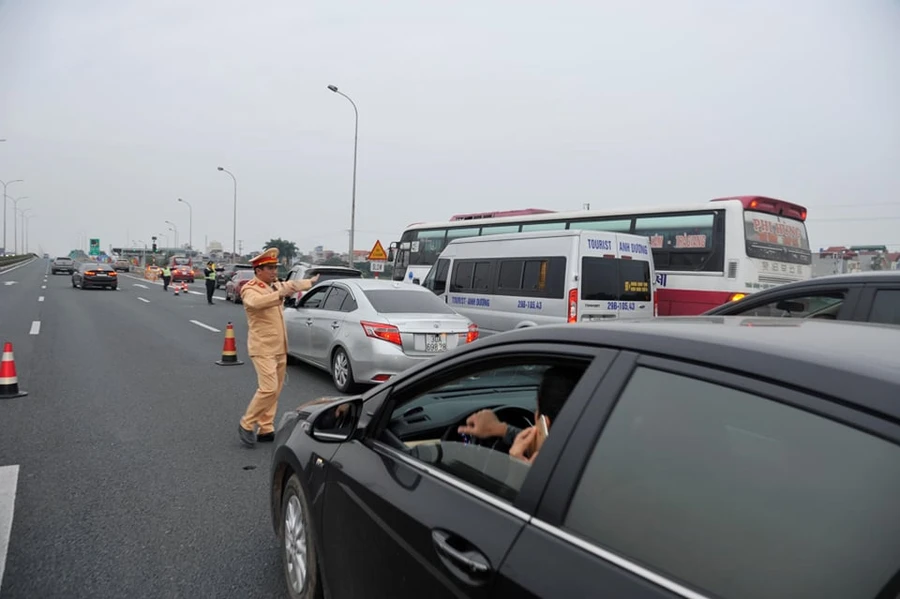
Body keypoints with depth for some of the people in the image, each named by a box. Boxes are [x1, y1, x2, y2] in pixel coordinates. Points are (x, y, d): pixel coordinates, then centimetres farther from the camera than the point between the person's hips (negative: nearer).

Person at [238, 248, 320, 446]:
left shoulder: (275, 285, 11)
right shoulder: (250, 289, -14)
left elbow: (292, 285, 33)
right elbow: (255, 302, -38)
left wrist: (310, 282, 47)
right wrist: (280, 294, -51)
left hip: (279, 348, 8)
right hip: (263, 348, -8)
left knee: (275, 391, 9)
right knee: (268, 389, -15)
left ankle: (266, 429, 17)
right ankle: (246, 425, 2)